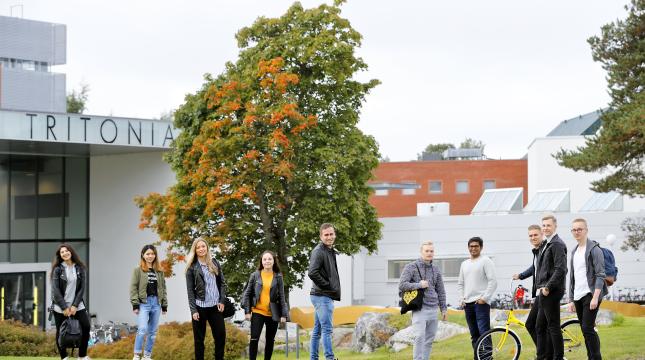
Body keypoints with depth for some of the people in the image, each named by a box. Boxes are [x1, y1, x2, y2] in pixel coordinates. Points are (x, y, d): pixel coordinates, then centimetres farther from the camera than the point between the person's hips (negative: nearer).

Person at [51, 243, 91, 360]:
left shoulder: (80, 268, 3)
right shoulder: (57, 269, -3)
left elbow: (82, 288, 1)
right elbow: (55, 290, -8)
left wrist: (75, 306, -9)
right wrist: (64, 307, -13)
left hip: (76, 305, 1)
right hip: (60, 306, -1)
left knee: (86, 326, -12)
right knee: (61, 332, 1)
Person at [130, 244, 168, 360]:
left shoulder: (159, 271, 13)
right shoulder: (138, 270, 0)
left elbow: (163, 288, 15)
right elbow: (133, 288, -4)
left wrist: (164, 305, 10)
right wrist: (135, 304, -12)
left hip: (156, 303, 5)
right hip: (143, 303, -5)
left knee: (152, 332, 7)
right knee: (142, 329, -17)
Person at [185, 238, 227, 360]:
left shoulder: (214, 263, 8)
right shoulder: (192, 267, -1)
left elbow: (222, 283, 11)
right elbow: (190, 290, -3)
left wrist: (222, 301, -1)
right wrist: (193, 310, -10)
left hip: (215, 306, 3)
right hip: (200, 307, -3)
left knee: (221, 336, 2)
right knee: (199, 339, 3)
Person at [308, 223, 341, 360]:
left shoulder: (330, 251, 17)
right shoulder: (319, 251, -13)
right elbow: (312, 272, -25)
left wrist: (334, 288, 8)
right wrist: (327, 285, -18)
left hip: (326, 296, 10)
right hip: (323, 296, -10)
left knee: (317, 330, 11)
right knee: (327, 329, -11)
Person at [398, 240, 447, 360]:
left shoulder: (436, 269, 14)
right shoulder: (411, 267, -2)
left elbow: (441, 291, 19)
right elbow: (402, 285, -9)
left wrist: (444, 308, 15)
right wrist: (419, 285, -13)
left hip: (433, 309, 6)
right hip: (420, 309, -6)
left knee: (429, 339, 7)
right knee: (420, 337, -14)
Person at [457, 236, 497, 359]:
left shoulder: (485, 261, -2)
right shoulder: (465, 264, 18)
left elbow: (493, 281, -9)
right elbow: (460, 283, 23)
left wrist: (484, 298, -15)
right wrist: (462, 298, 8)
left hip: (481, 303, -7)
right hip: (468, 304, 7)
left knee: (483, 332, -14)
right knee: (474, 335, 9)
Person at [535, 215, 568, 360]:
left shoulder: (557, 244, -12)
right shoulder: (546, 244, 19)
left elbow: (560, 269, -20)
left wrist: (548, 287, -20)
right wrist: (540, 287, 13)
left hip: (551, 292, -10)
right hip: (544, 293, 10)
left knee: (553, 326, -6)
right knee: (540, 327, 13)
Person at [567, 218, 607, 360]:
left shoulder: (594, 249, -6)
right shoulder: (574, 251, 17)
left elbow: (600, 275, -11)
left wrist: (595, 297, -19)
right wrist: (571, 299, 15)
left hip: (590, 294, -7)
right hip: (578, 297, 7)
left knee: (587, 328, -14)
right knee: (585, 331, 8)